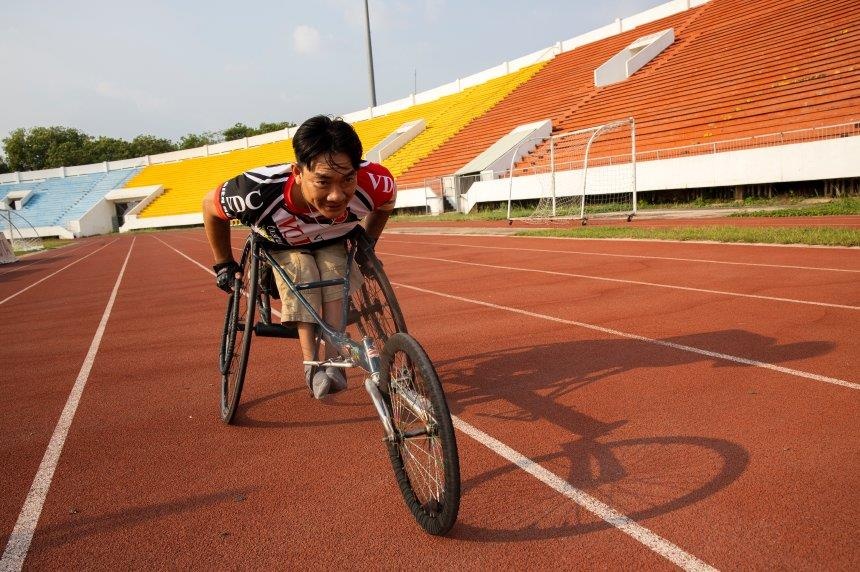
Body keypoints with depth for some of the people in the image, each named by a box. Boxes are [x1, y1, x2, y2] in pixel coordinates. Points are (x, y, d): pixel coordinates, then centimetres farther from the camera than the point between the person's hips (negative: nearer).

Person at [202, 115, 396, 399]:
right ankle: (312, 365, -7)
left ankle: (333, 364, -8)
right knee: (302, 296, -21)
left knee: (334, 290, -19)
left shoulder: (373, 182, -41)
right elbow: (210, 205, -20)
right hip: (284, 246, -1)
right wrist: (223, 265, -10)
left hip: (333, 242, 2)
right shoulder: (261, 190, -45)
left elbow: (386, 204, -12)